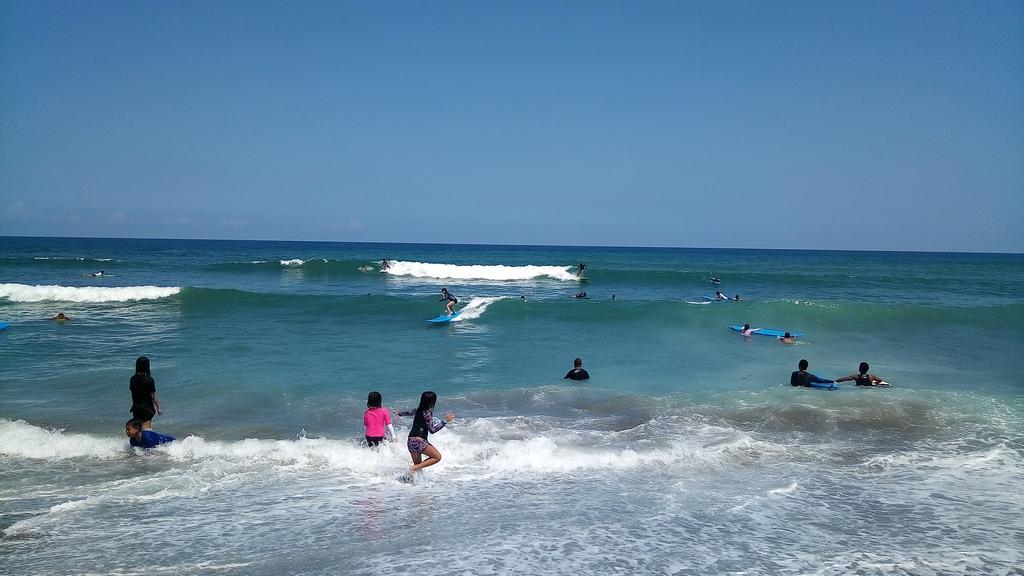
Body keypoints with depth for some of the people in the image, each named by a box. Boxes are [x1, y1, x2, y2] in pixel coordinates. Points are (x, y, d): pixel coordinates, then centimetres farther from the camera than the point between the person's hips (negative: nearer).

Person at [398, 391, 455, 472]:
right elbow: (432, 430, -12)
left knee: (418, 465, 19)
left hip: (410, 441, 9)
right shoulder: (427, 413, -12)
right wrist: (445, 421, -14)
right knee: (437, 457, -2)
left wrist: (399, 413, 54)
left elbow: (408, 412, 32)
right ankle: (414, 468, -11)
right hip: (419, 441, -9)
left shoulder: (418, 410, 12)